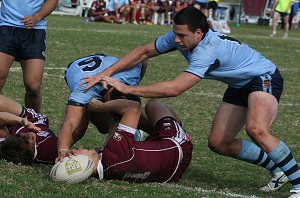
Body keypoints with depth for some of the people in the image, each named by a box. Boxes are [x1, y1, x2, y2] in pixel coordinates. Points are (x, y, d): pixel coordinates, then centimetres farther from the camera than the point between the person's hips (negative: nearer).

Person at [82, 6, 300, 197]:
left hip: (264, 78, -9)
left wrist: (127, 88, -38)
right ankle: (278, 171, 17)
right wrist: (106, 73, -15)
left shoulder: (208, 50, -37)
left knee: (256, 130, -36)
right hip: (239, 86, 10)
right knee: (218, 143, 3)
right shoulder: (179, 36, -13)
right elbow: (143, 52, -4)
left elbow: (174, 88, -43)